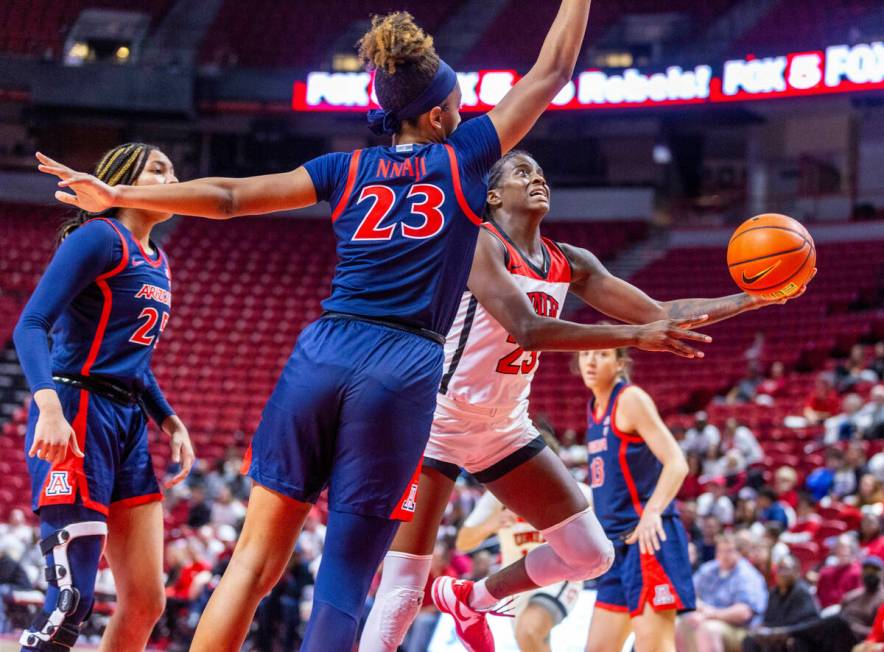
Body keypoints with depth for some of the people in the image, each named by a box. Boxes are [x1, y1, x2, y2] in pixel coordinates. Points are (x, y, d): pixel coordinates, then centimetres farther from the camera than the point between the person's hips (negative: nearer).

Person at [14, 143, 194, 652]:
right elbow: (31, 325, -17)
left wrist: (170, 420, 14)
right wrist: (50, 409, -30)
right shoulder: (99, 238, -7)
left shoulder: (158, 263, 20)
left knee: (146, 602, 3)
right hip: (77, 419, -9)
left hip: (129, 426, 9)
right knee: (72, 599, -15)